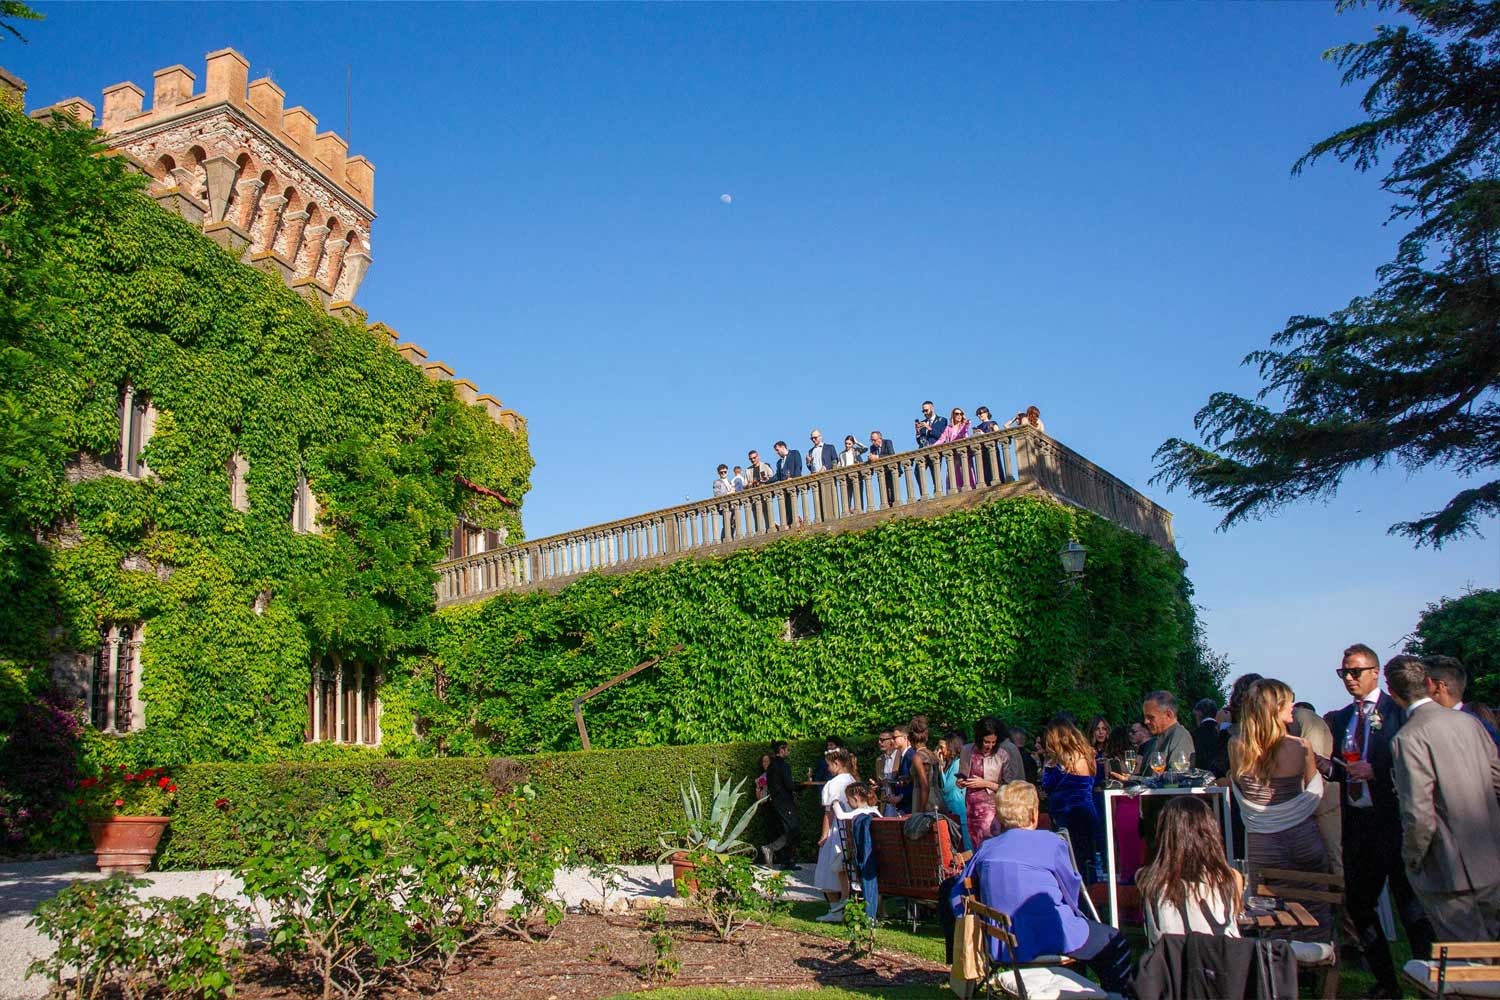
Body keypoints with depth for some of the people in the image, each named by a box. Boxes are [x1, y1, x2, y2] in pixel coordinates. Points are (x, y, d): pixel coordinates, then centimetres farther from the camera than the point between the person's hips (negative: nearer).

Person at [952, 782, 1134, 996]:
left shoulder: (985, 848, 2)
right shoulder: (1051, 842, -8)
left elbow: (959, 894, 6)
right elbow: (1072, 895, 2)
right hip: (1048, 942, -5)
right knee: (1114, 942, 14)